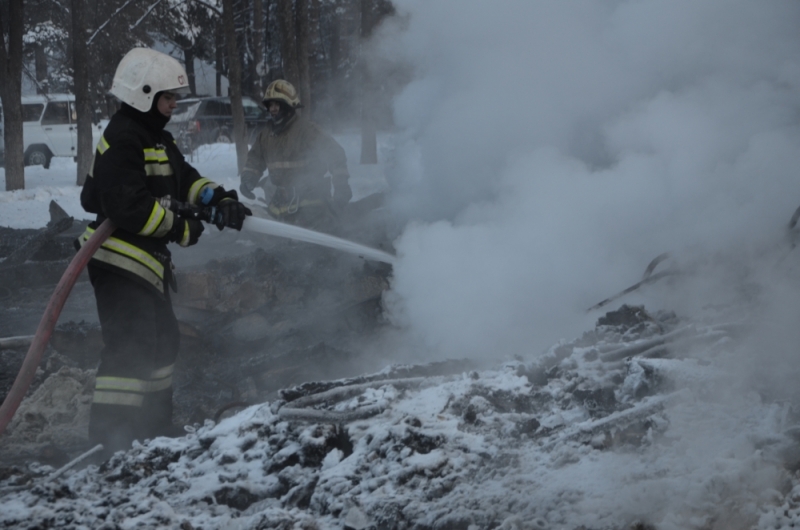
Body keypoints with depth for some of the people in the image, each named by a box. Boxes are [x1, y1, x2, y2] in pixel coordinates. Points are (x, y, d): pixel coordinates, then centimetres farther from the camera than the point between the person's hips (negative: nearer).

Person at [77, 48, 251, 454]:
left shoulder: (157, 139, 17)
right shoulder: (121, 141, -17)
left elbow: (184, 179, 16)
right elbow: (128, 206, -25)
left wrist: (219, 199, -4)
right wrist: (180, 228, -16)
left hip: (147, 259, 11)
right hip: (121, 261, -11)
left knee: (161, 340, 18)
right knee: (130, 344, -13)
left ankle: (153, 422, 28)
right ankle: (109, 431, -10)